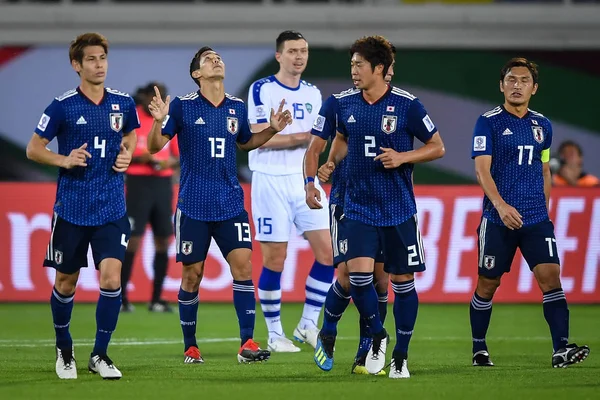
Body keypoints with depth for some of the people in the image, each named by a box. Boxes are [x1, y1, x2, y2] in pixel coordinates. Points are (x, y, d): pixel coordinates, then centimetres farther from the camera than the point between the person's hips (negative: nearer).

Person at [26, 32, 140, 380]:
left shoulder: (123, 103, 2)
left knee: (111, 278, -12)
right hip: (71, 209, -1)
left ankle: (100, 355, 1)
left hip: (111, 209, 1)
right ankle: (64, 349, 31)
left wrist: (127, 155, 2)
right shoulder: (62, 106, -7)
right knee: (66, 283, 8)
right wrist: (64, 160, -17)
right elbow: (34, 148, 1)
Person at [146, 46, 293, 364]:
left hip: (230, 204, 3)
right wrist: (159, 121, -22)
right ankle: (190, 346, 15)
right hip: (193, 205, -3)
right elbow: (154, 146, -2)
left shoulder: (237, 108, 7)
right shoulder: (182, 106, -5)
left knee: (243, 265, -9)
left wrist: (272, 129, 8)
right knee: (192, 274, 2)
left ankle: (247, 343, -8)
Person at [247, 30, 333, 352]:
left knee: (327, 252, -4)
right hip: (270, 181, -5)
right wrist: (302, 136, -19)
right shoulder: (261, 90, -5)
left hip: (304, 179, 5)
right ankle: (274, 333, 8)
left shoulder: (313, 94, 13)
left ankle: (308, 324, 8)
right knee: (274, 259, -3)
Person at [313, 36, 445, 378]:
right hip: (359, 207, 2)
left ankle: (401, 356, 17)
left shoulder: (406, 105, -9)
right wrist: (332, 163, 4)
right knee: (359, 276, -14)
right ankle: (378, 336, 11)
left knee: (403, 282, 4)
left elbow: (438, 147, -1)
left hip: (399, 210, -2)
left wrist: (403, 157, -16)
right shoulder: (344, 103, 2)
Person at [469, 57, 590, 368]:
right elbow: (482, 168, -14)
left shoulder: (542, 125, 11)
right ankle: (479, 348, 22)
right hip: (498, 220, -3)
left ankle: (560, 348, -16)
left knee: (551, 277, -11)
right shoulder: (488, 122, -4)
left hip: (536, 219, 3)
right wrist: (501, 205, -27)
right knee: (487, 284, 6)